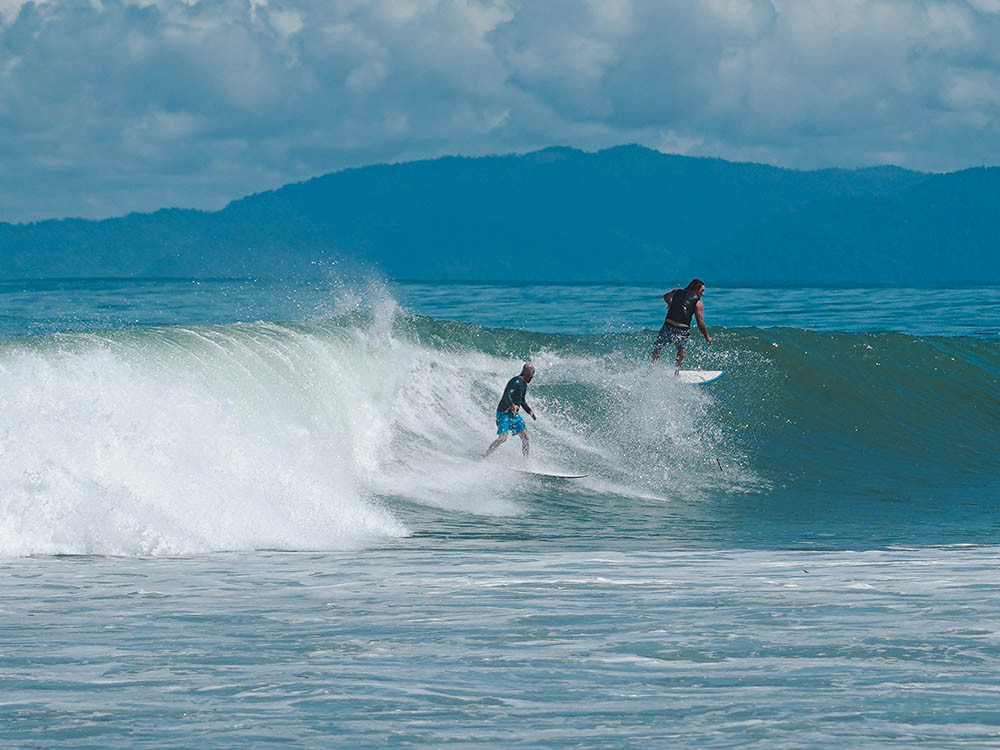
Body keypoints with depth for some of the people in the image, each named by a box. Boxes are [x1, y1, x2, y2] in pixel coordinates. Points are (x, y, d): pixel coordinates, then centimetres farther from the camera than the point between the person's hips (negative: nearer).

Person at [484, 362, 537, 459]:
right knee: (503, 438, -20)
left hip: (514, 415, 9)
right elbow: (507, 395, -31)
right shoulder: (516, 381, -17)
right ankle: (484, 457, -12)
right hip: (504, 413, -9)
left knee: (525, 436, -2)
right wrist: (512, 405, -47)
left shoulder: (524, 384, 13)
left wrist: (530, 411, 17)